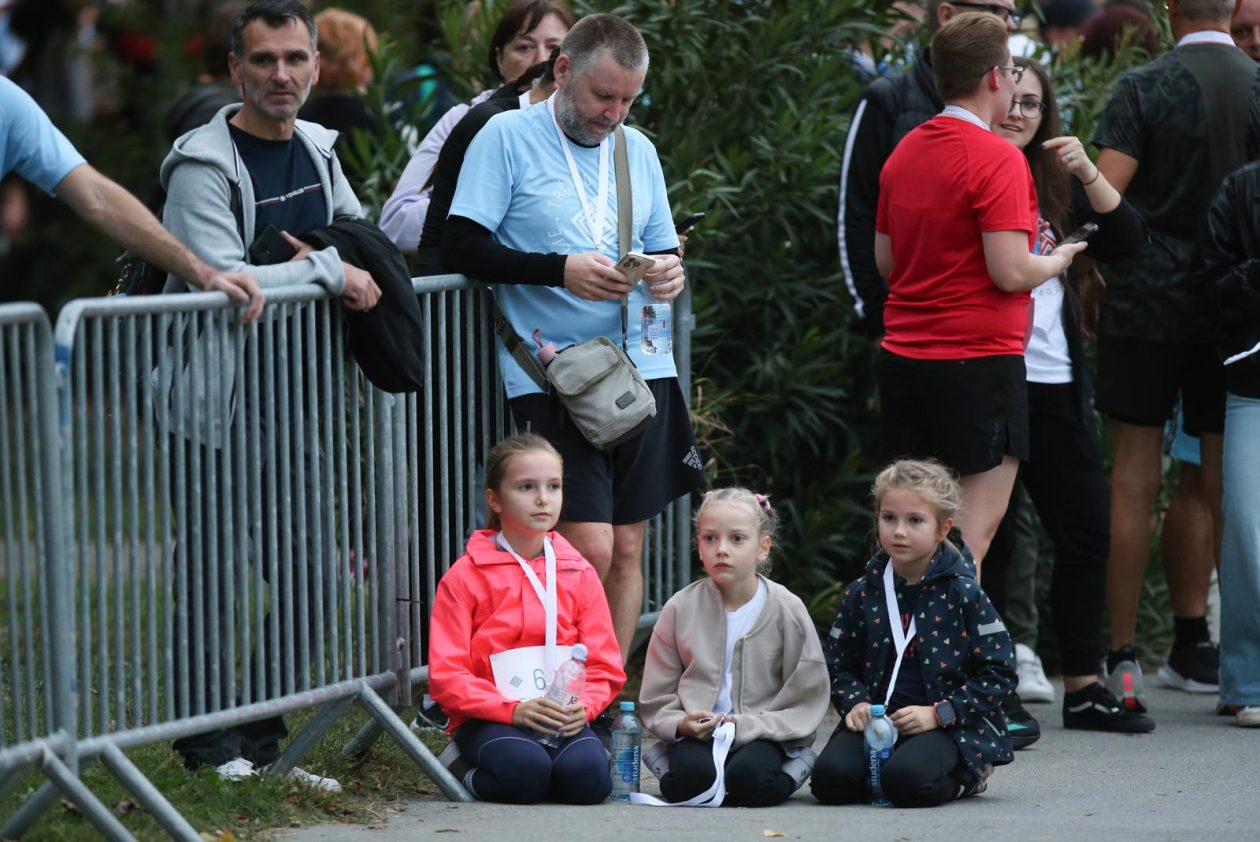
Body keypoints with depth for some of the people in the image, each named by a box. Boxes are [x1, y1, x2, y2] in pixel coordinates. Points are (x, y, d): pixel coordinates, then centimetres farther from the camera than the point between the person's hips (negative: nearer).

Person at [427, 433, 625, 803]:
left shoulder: (579, 574, 11)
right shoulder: (465, 577, 0)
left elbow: (604, 667, 10)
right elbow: (446, 677, -6)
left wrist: (583, 706, -13)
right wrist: (513, 709, -20)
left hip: (561, 717, 2)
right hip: (489, 718, -2)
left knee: (588, 777, -30)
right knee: (524, 771, -34)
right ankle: (474, 778, 0)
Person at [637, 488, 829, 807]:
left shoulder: (787, 610, 0)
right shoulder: (681, 609, 4)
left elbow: (807, 701, -2)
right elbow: (656, 700, 7)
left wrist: (748, 726, -15)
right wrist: (681, 724, -14)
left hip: (764, 736, 0)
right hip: (697, 736, 0)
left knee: (750, 776, -33)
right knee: (691, 775, -33)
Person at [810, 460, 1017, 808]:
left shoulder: (963, 594, -2)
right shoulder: (861, 593, 9)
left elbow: (998, 671, -3)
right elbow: (837, 663, 18)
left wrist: (938, 713, -12)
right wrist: (854, 702, -4)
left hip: (948, 725, -3)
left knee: (907, 781, -33)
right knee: (830, 778, -25)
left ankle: (965, 776, 1)